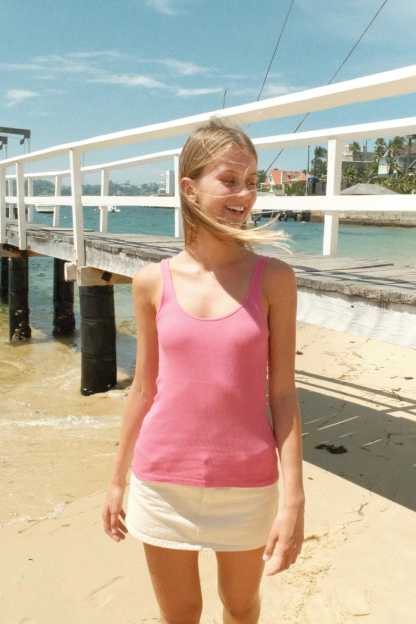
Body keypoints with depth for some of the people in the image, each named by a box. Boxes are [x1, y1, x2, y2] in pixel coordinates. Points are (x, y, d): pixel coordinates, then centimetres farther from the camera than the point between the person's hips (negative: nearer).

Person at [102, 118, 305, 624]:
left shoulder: (274, 278, -8)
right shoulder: (153, 282, -5)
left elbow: (283, 393, -7)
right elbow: (144, 387, 3)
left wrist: (293, 498, -9)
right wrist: (117, 479, 10)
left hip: (247, 485, 0)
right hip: (162, 482, 1)